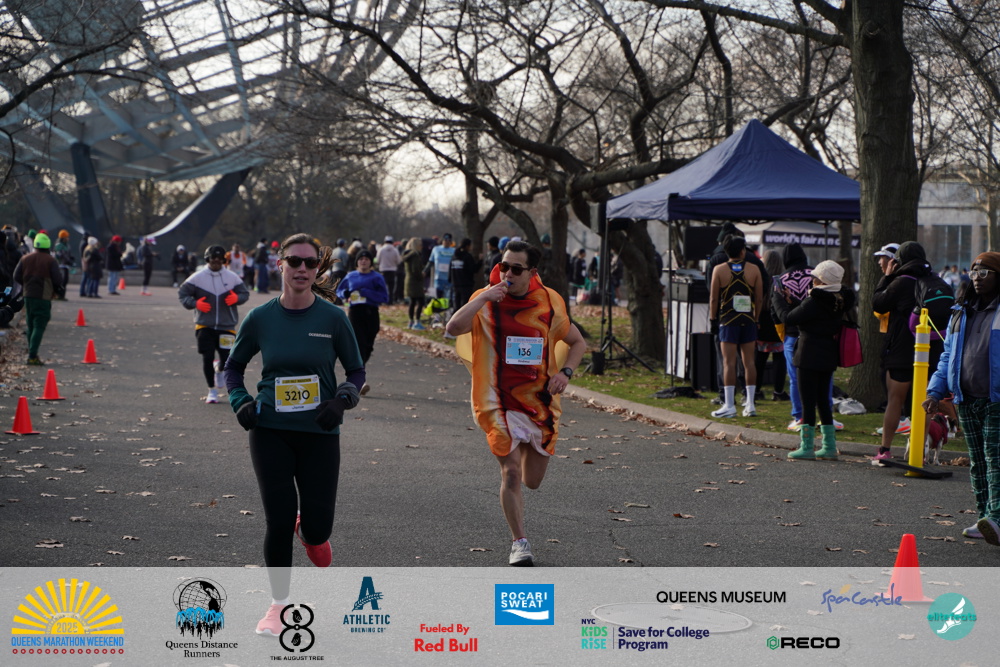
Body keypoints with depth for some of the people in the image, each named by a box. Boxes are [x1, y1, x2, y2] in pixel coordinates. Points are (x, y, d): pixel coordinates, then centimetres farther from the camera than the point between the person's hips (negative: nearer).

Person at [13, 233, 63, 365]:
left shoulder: (25, 259, 5)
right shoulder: (50, 260, -8)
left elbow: (16, 276, 5)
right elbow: (58, 280, -12)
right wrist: (58, 288, 9)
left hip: (28, 296, 5)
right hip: (43, 297, -5)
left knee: (31, 326, 16)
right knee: (39, 327, -6)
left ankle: (32, 354, 20)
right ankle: (32, 356, -14)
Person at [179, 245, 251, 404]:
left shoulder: (232, 277, 2)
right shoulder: (198, 277, -2)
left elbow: (245, 293, 10)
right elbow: (182, 293, 1)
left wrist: (236, 298, -13)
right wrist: (195, 303, -16)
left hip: (227, 326, 1)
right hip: (204, 325, -1)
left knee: (227, 359, -2)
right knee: (207, 358, -3)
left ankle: (219, 371, 36)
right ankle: (212, 390, 14)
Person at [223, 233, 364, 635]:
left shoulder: (333, 318, -5)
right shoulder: (261, 318, -1)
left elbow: (357, 371, 4)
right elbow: (234, 365, 14)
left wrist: (343, 399, -14)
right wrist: (239, 401, -3)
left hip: (319, 435, 0)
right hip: (270, 432, 0)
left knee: (317, 528, 0)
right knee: (279, 521, -4)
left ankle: (308, 530, 39)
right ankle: (279, 603, 16)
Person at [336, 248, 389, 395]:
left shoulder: (377, 277, 3)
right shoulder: (350, 277, 11)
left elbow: (384, 297, -6)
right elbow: (339, 291, 24)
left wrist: (366, 292, -16)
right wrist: (345, 293, -1)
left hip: (371, 313, 0)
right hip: (354, 313, 0)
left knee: (368, 347, 7)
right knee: (359, 345, -14)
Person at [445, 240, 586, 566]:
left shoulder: (550, 302, 1)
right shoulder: (485, 301, -7)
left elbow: (578, 342, 14)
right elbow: (453, 328, -24)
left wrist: (565, 372, -3)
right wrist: (484, 297, -28)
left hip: (540, 401, 3)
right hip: (499, 402, -3)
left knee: (532, 481, 11)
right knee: (511, 472, -12)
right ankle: (519, 542, 2)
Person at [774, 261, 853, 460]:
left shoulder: (814, 302, -17)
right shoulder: (839, 301, 6)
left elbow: (789, 318, -12)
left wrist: (783, 301, 4)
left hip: (810, 355, -8)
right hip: (829, 355, 8)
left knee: (807, 400, -2)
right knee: (822, 398, 15)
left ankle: (807, 447, 0)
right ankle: (829, 446, 15)